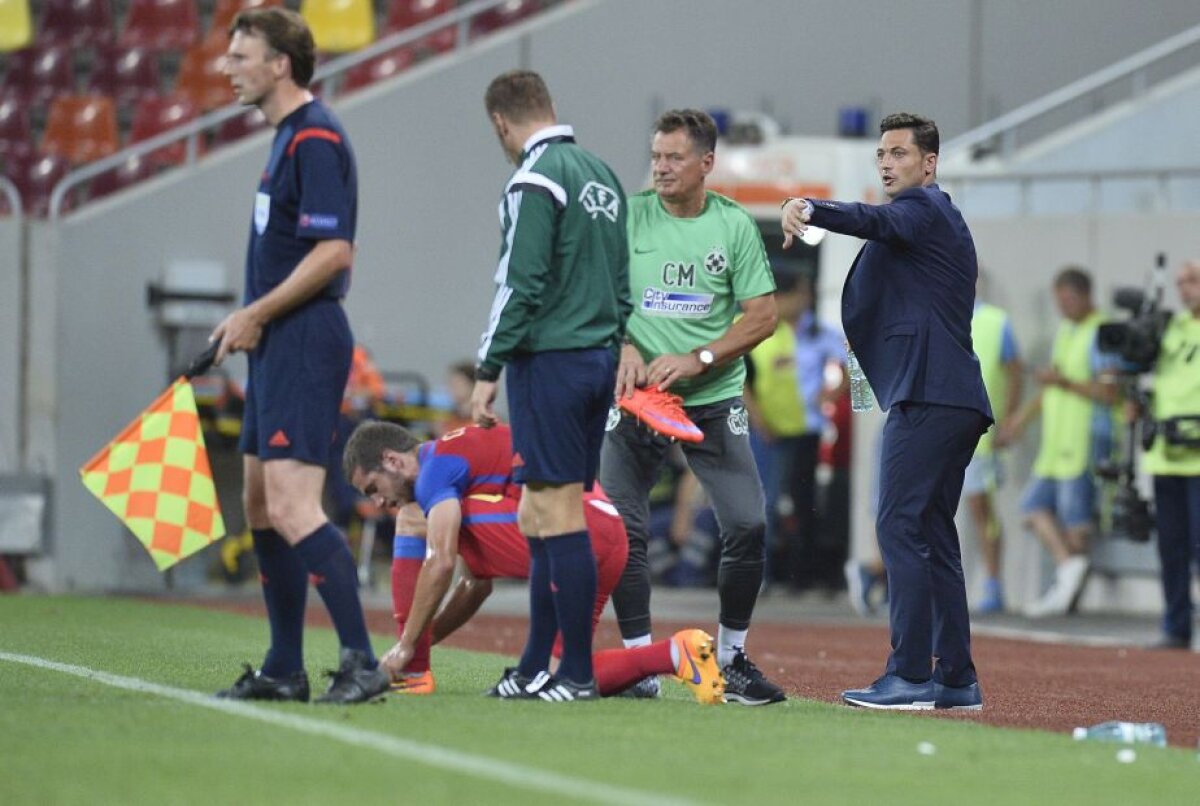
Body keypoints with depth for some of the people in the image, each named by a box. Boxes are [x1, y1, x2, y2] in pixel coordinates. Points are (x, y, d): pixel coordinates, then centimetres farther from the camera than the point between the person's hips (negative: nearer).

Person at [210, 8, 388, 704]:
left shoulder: (315, 138, -14)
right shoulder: (289, 136, 17)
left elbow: (333, 252, -22)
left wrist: (255, 314, -17)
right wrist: (255, 323, 15)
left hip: (304, 344, -11)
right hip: (279, 347, 11)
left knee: (292, 506, -17)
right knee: (262, 505, 12)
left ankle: (361, 661, -18)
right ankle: (285, 671, 17)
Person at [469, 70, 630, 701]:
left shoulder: (535, 182, -11)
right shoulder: (601, 176, 15)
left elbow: (521, 286, -16)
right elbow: (622, 286, 18)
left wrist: (487, 371, -12)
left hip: (548, 360, -9)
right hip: (598, 359, 9)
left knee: (559, 516, -7)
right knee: (539, 518, 12)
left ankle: (577, 673, -8)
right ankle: (536, 668, 13)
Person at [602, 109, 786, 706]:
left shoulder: (735, 226, 1)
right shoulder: (629, 217, 1)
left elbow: (763, 317, -2)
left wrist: (695, 360, -13)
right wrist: (624, 348, -17)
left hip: (713, 399, 0)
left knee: (747, 526, -10)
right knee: (621, 529, -6)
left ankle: (732, 659, 6)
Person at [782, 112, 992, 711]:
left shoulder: (923, 208, -5)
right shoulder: (943, 218, 27)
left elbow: (875, 221, -28)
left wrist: (811, 209, -45)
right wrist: (868, 327, 18)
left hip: (928, 397, -11)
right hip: (959, 400, 11)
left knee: (901, 526, -14)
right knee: (934, 535, 13)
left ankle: (911, 676, -20)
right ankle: (956, 679, 13)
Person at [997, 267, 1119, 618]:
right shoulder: (1064, 332, 18)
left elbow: (1110, 392, -17)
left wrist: (1066, 383, -26)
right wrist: (1020, 420, 29)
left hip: (1087, 438, -10)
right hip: (1057, 440, 10)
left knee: (1074, 512, -6)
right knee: (1034, 504, 3)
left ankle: (1067, 588, -2)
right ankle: (1069, 564, -3)